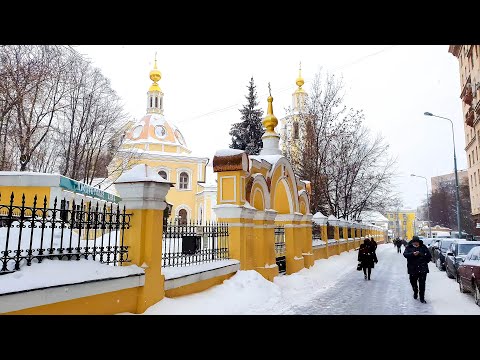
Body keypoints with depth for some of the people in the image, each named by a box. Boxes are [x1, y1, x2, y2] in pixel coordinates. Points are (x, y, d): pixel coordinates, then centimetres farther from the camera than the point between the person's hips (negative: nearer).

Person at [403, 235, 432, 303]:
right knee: (413, 282, 12)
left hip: (422, 269, -1)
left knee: (422, 284, -1)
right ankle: (415, 292, 39)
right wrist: (413, 254, -30)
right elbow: (405, 254, -15)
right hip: (412, 269, 1)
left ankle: (422, 298, 7)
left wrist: (425, 262, 1)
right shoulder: (409, 247, 0)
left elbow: (429, 255, 9)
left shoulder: (423, 247, 1)